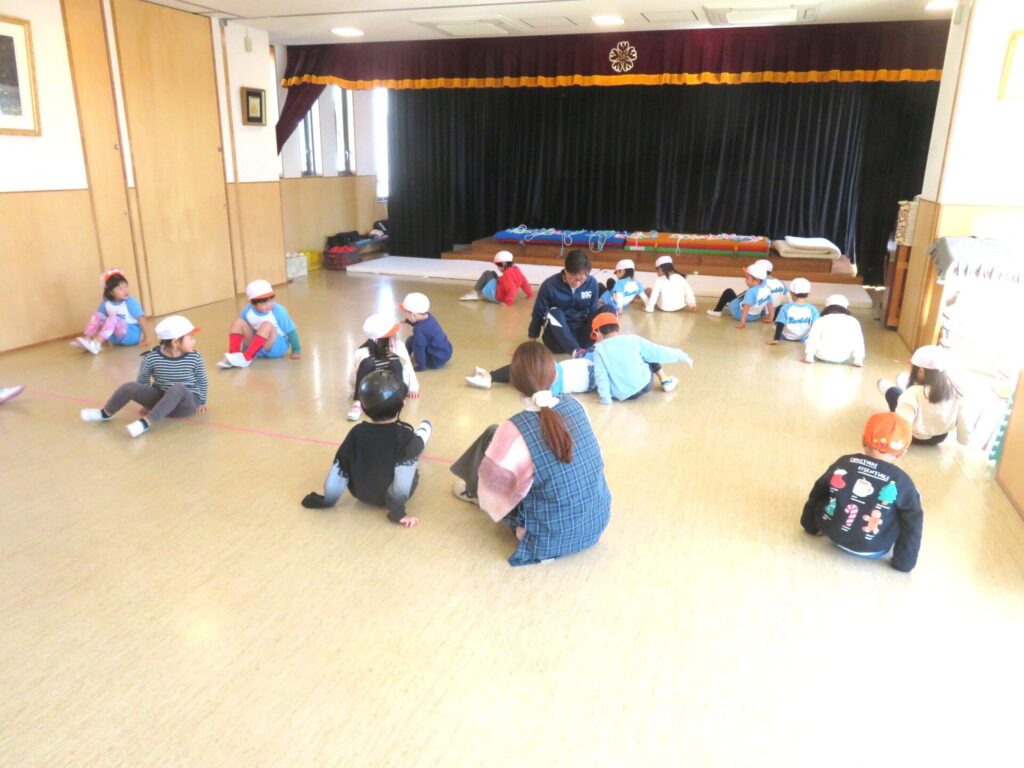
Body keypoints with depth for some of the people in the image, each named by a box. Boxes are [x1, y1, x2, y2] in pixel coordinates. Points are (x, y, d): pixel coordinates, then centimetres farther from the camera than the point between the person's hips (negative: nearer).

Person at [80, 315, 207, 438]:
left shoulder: (195, 357, -14)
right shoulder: (151, 358, -11)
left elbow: (202, 380, 1)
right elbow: (142, 381, 5)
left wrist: (202, 402, 6)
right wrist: (147, 403, 12)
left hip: (188, 402, -3)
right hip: (160, 398, 3)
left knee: (178, 388, -37)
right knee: (130, 387, -16)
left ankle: (146, 423, -38)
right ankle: (105, 414, 11)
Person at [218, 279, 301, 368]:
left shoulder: (279, 311, -21)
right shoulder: (247, 311, -10)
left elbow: (291, 331, -13)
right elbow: (246, 333, 5)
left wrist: (296, 351, -10)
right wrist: (246, 349, 10)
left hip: (277, 346, -4)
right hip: (257, 347, 4)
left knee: (267, 325, -33)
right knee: (238, 321, -12)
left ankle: (246, 358, -34)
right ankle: (233, 354, -21)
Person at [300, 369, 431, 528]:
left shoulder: (356, 433, -17)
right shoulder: (405, 435, -26)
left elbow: (339, 471, -13)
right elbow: (402, 486, -32)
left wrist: (326, 499, 3)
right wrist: (398, 513, -21)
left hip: (361, 494, 2)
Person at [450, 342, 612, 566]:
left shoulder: (515, 431, -26)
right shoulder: (574, 406, -8)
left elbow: (491, 499, -17)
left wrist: (479, 491, 9)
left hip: (551, 540, -5)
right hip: (598, 523, 6)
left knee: (492, 436, 8)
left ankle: (472, 490, 37)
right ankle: (476, 489, 46)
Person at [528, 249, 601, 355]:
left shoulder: (592, 283, -6)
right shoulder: (550, 285, -14)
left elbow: (593, 311, 7)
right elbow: (538, 314, -4)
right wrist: (532, 342, 2)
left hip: (580, 336, 2)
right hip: (557, 340, -2)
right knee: (555, 313, -35)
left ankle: (581, 348, -32)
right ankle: (576, 351, -51)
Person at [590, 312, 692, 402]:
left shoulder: (599, 349, -6)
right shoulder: (633, 340, -2)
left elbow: (601, 376, -13)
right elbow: (657, 352, 2)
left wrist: (606, 399, -12)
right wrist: (682, 356, 13)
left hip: (620, 396, -1)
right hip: (644, 385, 1)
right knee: (651, 355, 25)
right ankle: (665, 381, 29)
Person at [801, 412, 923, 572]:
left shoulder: (843, 463, -4)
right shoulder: (901, 481, -12)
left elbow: (818, 493, 9)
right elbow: (912, 523, -6)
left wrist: (810, 525, 23)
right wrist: (905, 562, 4)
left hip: (832, 532, 4)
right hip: (872, 549, -4)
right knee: (913, 501, 10)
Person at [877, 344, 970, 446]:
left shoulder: (914, 393, -33)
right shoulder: (955, 393, -19)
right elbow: (963, 425, -10)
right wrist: (964, 440, 9)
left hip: (915, 438, -4)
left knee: (893, 392, 16)